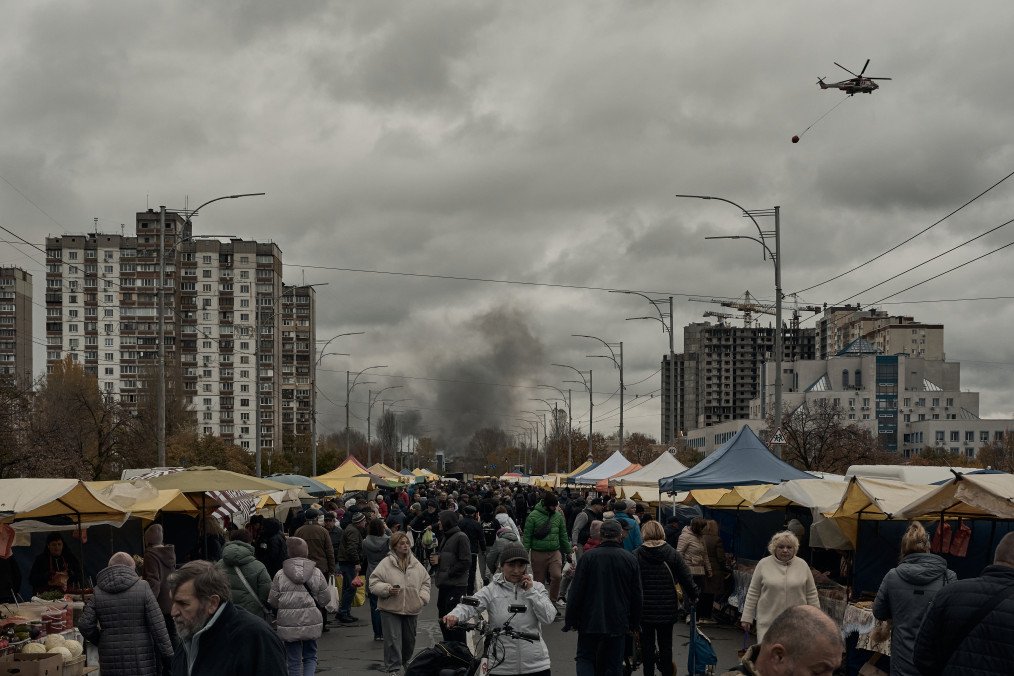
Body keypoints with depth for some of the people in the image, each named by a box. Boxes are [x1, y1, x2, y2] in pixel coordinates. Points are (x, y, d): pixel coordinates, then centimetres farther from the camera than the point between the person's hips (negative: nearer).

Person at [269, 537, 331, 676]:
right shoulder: (317, 573, -5)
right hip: (311, 622, 1)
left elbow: (272, 601, -3)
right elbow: (324, 599, 0)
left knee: (294, 661, 9)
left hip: (289, 624, -1)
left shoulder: (280, 575, -7)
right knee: (310, 657, 15)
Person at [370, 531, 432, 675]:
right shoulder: (386, 564, -7)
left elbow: (425, 581, 16)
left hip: (412, 609, 4)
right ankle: (393, 668, 2)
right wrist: (387, 589, -22)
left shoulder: (416, 564, 6)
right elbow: (374, 583, -6)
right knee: (393, 640, -6)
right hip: (390, 609, -4)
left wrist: (423, 597, 2)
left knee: (410, 638, 16)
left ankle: (407, 661, 39)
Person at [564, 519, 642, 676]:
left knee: (585, 658, 12)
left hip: (590, 620, -1)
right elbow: (636, 595, 5)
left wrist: (570, 620, 1)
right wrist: (635, 623, 16)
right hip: (618, 622, 1)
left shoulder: (588, 557, -8)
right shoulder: (630, 559, -2)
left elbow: (576, 591, -7)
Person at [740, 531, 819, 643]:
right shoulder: (763, 564, 0)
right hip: (768, 620, -1)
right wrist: (747, 618, 0)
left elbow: (811, 594, 7)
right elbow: (753, 593, 2)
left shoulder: (802, 565, 3)